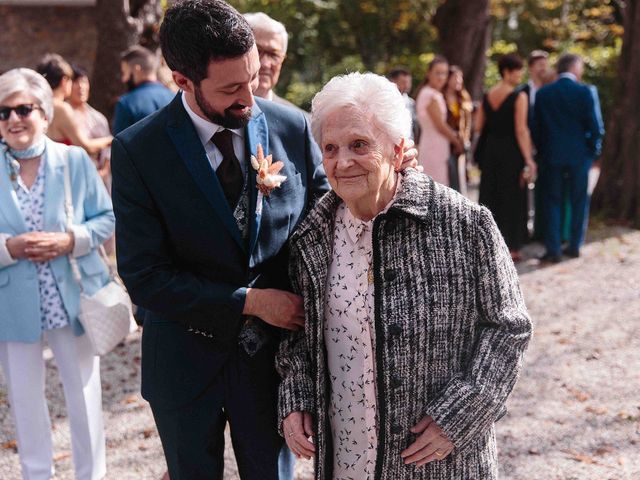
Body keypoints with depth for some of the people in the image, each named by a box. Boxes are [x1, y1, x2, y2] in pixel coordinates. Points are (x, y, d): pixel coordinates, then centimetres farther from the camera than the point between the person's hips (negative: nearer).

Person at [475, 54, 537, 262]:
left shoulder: (487, 96, 4)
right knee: (512, 198, 5)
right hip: (511, 151, -5)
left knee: (490, 197, 14)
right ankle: (510, 247, 7)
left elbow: (478, 126, 6)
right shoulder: (519, 96, -13)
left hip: (490, 149, 5)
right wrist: (528, 159, -15)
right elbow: (521, 130, -17)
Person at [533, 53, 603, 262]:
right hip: (579, 155, -1)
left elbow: (536, 127, 2)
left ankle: (553, 250, 1)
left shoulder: (543, 93, -1)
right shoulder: (585, 92, -7)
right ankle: (574, 246, 16)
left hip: (551, 156, 1)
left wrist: (542, 152, 14)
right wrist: (593, 150, 7)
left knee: (552, 202, 6)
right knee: (579, 201, 12)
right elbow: (595, 126, -8)